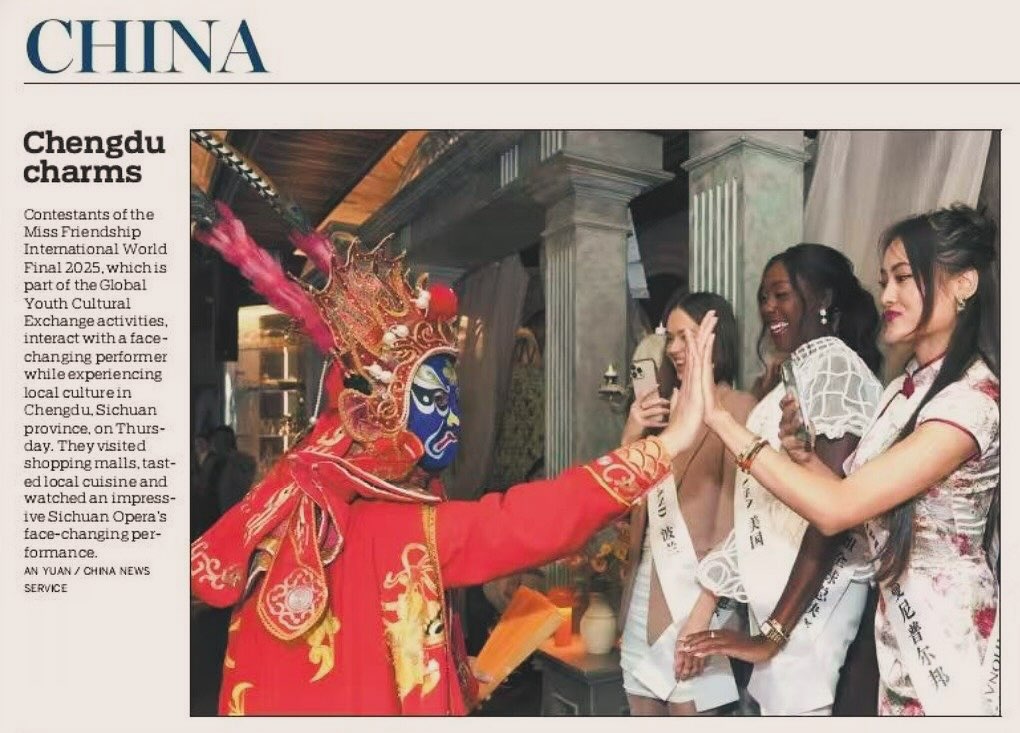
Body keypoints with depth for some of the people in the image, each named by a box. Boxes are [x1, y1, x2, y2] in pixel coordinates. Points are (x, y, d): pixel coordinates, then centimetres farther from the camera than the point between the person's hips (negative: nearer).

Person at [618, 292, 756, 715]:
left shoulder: (737, 407, -8)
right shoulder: (665, 408, 13)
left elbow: (733, 521, -14)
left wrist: (703, 613, -17)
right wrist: (631, 438, -5)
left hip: (697, 589, -6)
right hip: (647, 586, 7)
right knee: (644, 714, 14)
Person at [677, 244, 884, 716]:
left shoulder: (837, 367, -12)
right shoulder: (797, 375, 15)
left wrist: (774, 632, -18)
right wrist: (706, 604, 16)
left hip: (809, 597, -8)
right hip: (774, 590, 8)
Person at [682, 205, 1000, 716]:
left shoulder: (975, 398, -22)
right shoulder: (905, 387, 8)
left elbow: (836, 509, -29)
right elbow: (861, 498, 6)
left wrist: (718, 417, -29)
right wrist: (804, 456, -11)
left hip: (950, 631, -8)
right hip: (898, 620, 8)